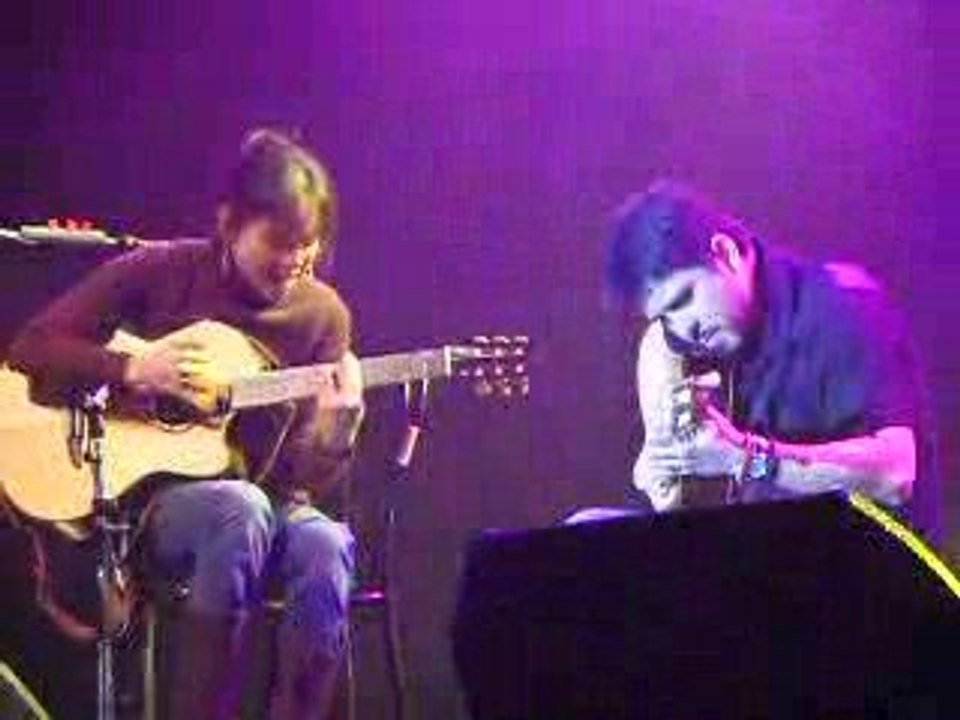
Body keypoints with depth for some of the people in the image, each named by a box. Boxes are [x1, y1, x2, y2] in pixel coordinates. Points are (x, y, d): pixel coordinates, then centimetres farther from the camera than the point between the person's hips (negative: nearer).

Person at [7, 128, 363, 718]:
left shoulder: (322, 314, 2)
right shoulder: (161, 273, -2)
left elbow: (303, 477, -2)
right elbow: (31, 348, -3)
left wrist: (338, 421, -24)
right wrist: (134, 371, -17)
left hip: (267, 501, 2)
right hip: (143, 498, -2)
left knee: (326, 546, -33)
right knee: (241, 508, -37)